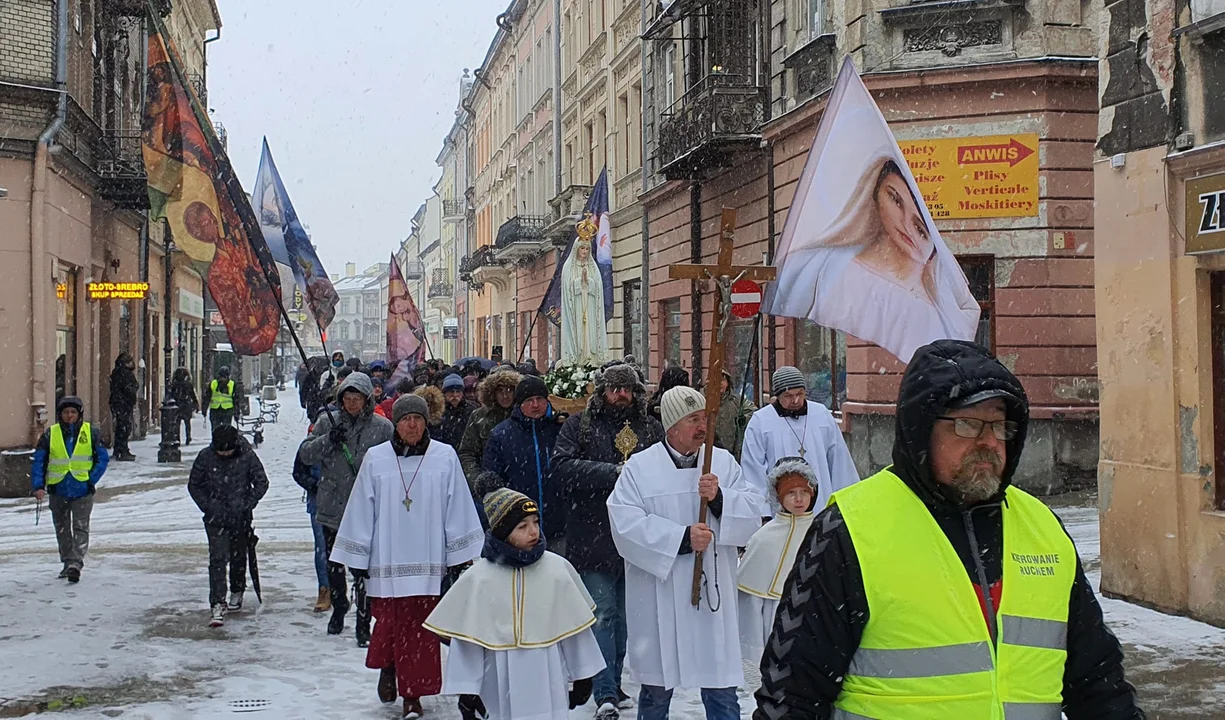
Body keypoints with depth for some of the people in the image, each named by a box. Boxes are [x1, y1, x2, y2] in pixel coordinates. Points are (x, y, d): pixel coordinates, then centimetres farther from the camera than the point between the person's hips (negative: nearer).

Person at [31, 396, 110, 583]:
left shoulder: (90, 433, -1)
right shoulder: (50, 434, 0)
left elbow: (103, 459, 4)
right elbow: (38, 462, 2)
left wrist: (92, 479, -7)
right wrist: (38, 485, -9)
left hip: (82, 490, -2)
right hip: (58, 490, 2)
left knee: (81, 528, -11)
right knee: (62, 529, 13)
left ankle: (76, 563, -18)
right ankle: (67, 563, 25)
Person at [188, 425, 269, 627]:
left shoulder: (247, 456, -11)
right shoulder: (205, 457, -9)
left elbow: (262, 482, -2)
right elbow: (193, 485, 2)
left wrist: (246, 504, -13)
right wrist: (208, 506, -9)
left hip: (241, 517, 1)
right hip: (216, 518, -1)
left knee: (239, 556, 13)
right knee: (217, 558, -10)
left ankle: (237, 593, 37)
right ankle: (217, 606, -14)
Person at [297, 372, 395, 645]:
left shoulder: (382, 427, -2)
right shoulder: (327, 422, 4)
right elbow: (305, 454, 1)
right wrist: (328, 440, -14)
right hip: (332, 507, 3)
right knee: (333, 565, 18)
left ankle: (363, 625, 4)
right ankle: (338, 609, 39)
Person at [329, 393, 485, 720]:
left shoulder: (445, 457, 0)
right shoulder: (375, 459, 1)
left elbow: (458, 509, 3)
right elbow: (361, 510, 5)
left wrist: (462, 555, 2)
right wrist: (357, 557, 6)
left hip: (428, 560, 0)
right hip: (387, 559, 0)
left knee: (420, 628, 1)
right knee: (391, 623, 5)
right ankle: (387, 669, 36)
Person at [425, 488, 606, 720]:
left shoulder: (557, 569, -2)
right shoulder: (479, 578, -5)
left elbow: (574, 627, 6)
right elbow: (465, 637, -1)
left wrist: (582, 676, 10)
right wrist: (467, 691, -2)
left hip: (549, 684, 1)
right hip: (503, 689, -1)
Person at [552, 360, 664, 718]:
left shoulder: (652, 429, 10)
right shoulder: (580, 425, 3)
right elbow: (562, 467, -11)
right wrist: (614, 472, -17)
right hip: (595, 537, -3)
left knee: (624, 616, 13)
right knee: (603, 614, -5)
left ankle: (613, 684, 27)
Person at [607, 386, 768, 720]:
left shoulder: (723, 462, 6)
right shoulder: (639, 467, -3)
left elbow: (753, 513, 0)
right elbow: (626, 523, -13)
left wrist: (719, 497, -18)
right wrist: (682, 538, -18)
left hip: (712, 593, 2)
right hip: (659, 598, -2)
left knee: (721, 686, 5)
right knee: (656, 686, 11)